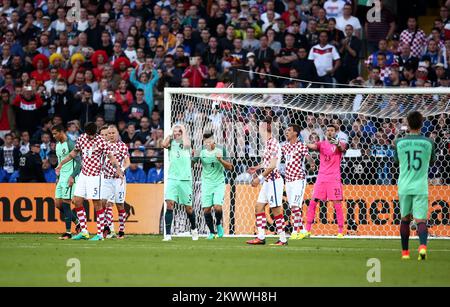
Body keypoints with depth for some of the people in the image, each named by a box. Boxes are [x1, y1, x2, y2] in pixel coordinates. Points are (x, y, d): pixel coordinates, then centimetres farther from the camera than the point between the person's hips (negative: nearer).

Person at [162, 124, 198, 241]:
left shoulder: (185, 141, 6)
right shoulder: (171, 142, 9)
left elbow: (186, 144, -18)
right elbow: (164, 145, -12)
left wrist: (184, 131, -5)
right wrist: (170, 135, 1)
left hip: (185, 179, -1)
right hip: (172, 178, 1)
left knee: (188, 207, 6)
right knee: (169, 204, -15)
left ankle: (193, 228, 33)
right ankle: (168, 234, -15)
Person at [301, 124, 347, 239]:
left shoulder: (339, 144, 1)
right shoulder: (321, 144, 8)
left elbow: (343, 148, -22)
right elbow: (313, 146, -11)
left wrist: (338, 144, -45)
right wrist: (304, 144, -34)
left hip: (334, 178, -3)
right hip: (321, 177, 3)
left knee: (337, 204, -5)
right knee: (312, 203, -1)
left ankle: (341, 232, 0)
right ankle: (307, 231, 4)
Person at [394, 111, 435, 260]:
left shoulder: (399, 142, -2)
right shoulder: (428, 142, -4)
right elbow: (432, 161, 13)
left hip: (404, 187, 1)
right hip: (421, 187, -1)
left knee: (405, 219, 17)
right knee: (421, 219, -4)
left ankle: (405, 252, 23)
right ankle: (423, 245, -30)